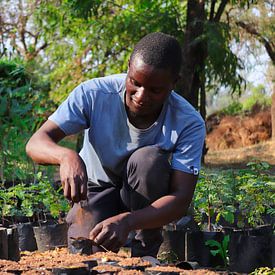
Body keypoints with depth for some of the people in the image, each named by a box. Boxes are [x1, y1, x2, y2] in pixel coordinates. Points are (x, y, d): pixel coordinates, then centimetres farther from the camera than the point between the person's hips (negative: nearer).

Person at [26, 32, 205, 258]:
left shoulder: (189, 124, -26)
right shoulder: (94, 94, -25)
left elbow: (181, 199, -32)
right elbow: (36, 143, -28)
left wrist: (126, 221, -50)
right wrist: (67, 156, -52)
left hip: (147, 195, 0)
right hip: (98, 188, 0)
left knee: (148, 159, -33)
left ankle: (147, 252, -14)